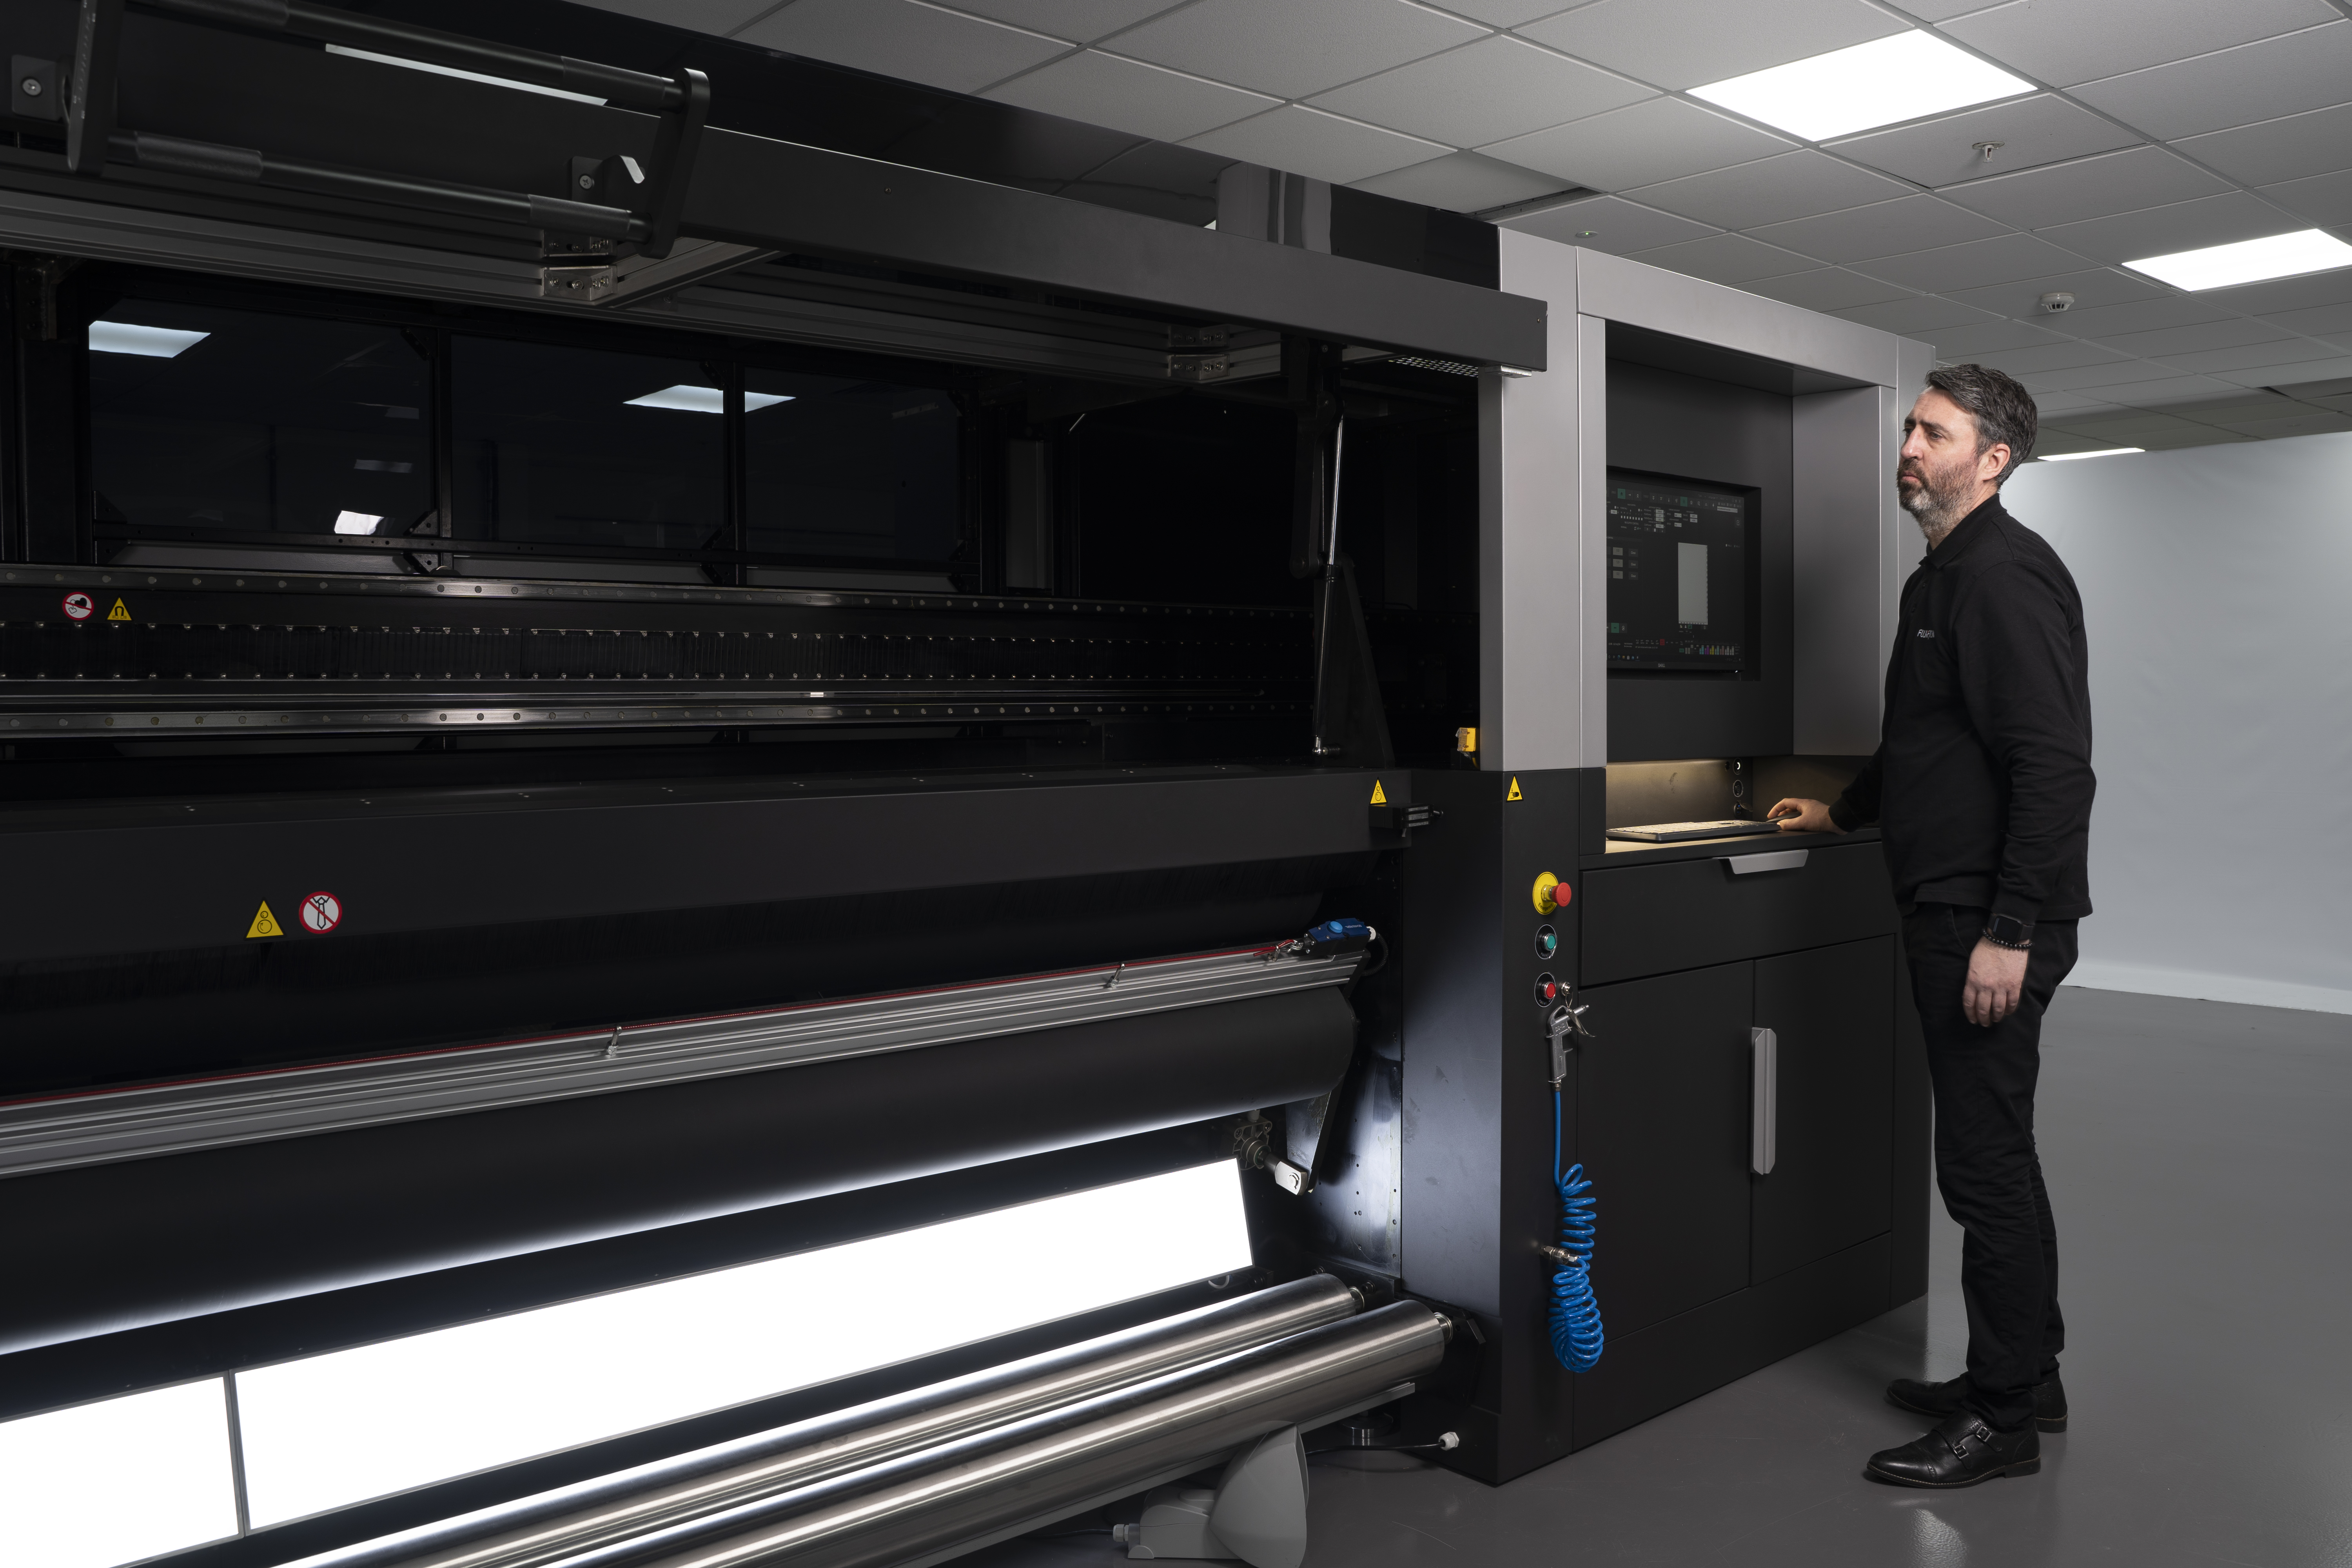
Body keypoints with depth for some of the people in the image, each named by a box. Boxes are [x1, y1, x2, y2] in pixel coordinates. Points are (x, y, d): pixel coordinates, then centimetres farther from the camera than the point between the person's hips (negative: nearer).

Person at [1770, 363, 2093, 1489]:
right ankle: (2024, 1382, 29)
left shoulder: (2006, 575, -14)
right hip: (1949, 911, 10)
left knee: (1985, 1164, -4)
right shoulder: (1943, 578, 18)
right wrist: (1842, 813, 42)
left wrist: (2011, 931, -25)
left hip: (1994, 923, -10)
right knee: (1991, 1155, 16)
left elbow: (2052, 764, -22)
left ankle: (2003, 1419, 8)